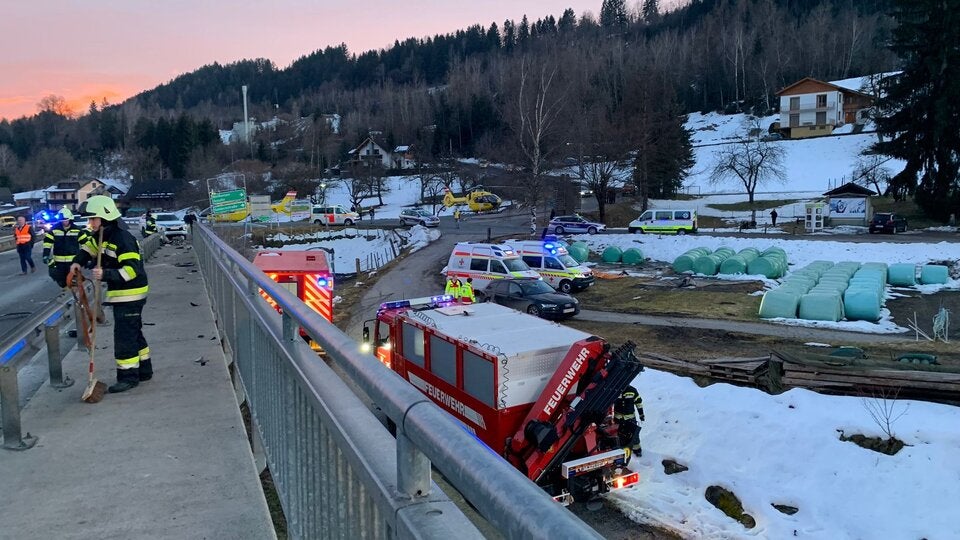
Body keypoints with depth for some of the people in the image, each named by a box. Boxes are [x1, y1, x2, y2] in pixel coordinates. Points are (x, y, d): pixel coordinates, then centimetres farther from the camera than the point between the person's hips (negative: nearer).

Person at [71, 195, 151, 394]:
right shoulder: (100, 236, 6)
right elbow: (88, 247, 24)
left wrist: (106, 275, -34)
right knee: (134, 333, 17)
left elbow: (132, 269, -27)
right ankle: (144, 371, 28)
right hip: (120, 294, 10)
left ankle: (128, 376, 4)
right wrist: (78, 261, 5)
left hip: (130, 294, -10)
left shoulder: (123, 238, -22)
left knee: (124, 336, -5)